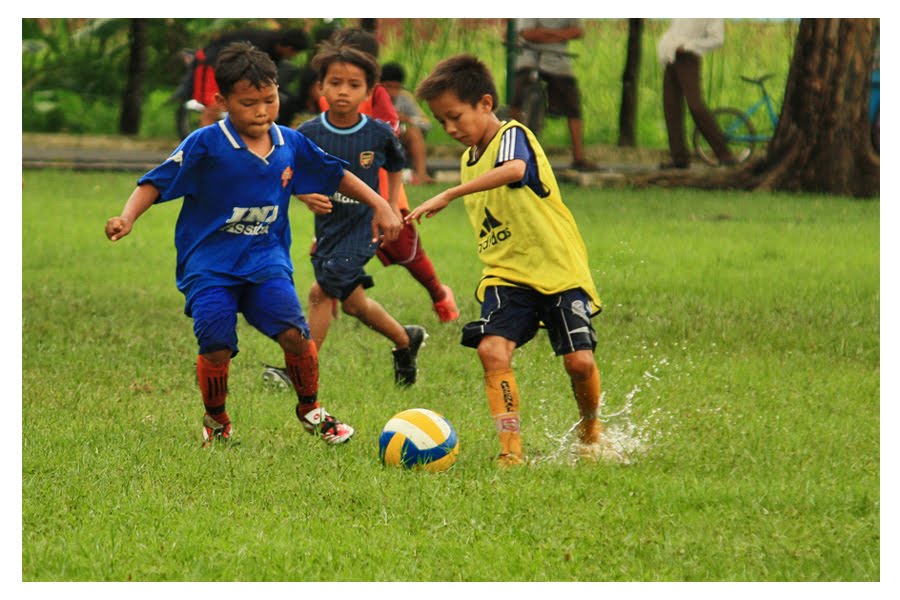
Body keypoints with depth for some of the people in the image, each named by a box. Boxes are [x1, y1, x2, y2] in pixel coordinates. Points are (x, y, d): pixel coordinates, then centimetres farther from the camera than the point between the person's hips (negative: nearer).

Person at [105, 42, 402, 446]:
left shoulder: (290, 145, 5)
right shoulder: (205, 145, -9)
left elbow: (336, 175, 19)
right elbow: (156, 183, -9)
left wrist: (380, 205, 15)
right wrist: (126, 218, -25)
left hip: (266, 258, 3)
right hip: (209, 264, -3)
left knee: (294, 332, -17)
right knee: (216, 349, -14)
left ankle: (310, 410, 10)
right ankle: (216, 421, 16)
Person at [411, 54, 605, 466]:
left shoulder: (513, 135, -11)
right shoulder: (469, 160, 14)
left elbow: (514, 170, -36)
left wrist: (448, 195, -41)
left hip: (559, 270, -6)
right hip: (507, 276, 6)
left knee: (579, 360, -12)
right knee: (492, 349, -19)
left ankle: (590, 428, 19)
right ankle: (511, 449, -18)